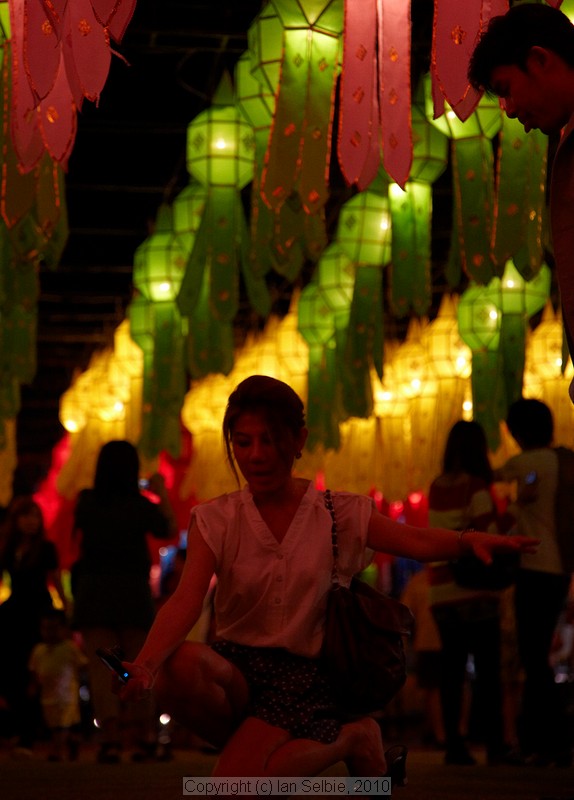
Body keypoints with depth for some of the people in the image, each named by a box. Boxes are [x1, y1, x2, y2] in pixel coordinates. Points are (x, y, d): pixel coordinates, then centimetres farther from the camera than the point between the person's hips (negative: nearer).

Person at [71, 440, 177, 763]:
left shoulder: (87, 502, -2)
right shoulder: (140, 506, -7)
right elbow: (171, 530, 8)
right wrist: (162, 492, 19)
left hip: (92, 591, 0)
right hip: (133, 592, 0)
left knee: (101, 667, -3)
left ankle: (110, 736, -16)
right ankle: (146, 736, 19)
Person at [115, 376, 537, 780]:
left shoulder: (338, 513, 2)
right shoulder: (215, 520, 2)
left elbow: (418, 541, -14)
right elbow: (186, 600, -13)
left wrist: (469, 541, -38)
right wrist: (145, 663, -34)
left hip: (303, 672, -1)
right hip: (235, 664, 1)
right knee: (181, 666, -35)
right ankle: (253, 751, -3)